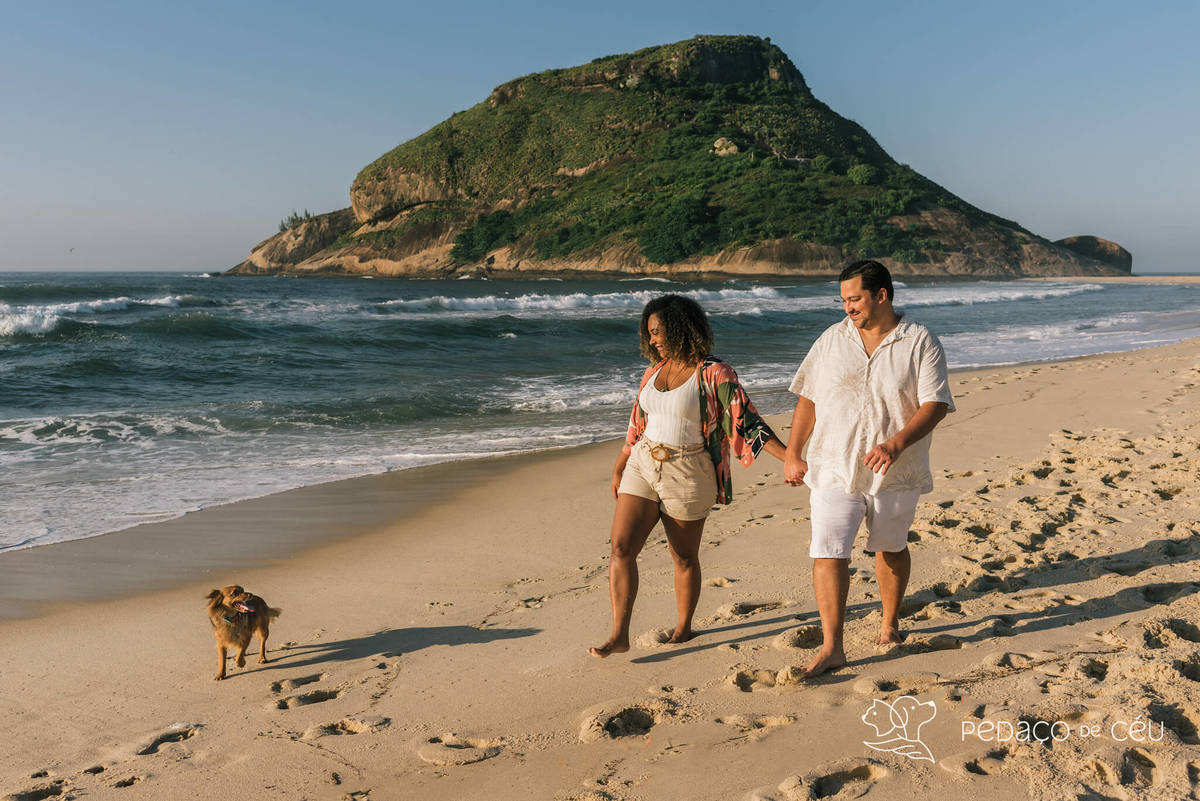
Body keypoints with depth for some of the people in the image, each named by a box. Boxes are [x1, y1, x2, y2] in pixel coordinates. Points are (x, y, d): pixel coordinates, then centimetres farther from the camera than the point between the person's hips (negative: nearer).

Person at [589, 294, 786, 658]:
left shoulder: (714, 374, -10)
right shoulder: (654, 370, 9)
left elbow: (747, 420, -12)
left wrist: (788, 456, -21)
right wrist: (620, 466, 25)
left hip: (686, 474, -5)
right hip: (643, 466, 5)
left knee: (684, 556, 8)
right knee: (621, 547, -6)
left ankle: (683, 628, 29)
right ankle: (619, 636, -2)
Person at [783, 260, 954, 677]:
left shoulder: (921, 343, -4)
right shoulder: (831, 340, 4)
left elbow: (935, 404, -11)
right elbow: (808, 400, 8)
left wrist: (896, 443, -26)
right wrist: (792, 455, 5)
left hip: (896, 473, -1)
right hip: (834, 468, 1)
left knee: (891, 548, 16)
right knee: (828, 552, -9)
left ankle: (890, 623, 39)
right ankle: (831, 647, -5)